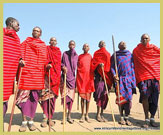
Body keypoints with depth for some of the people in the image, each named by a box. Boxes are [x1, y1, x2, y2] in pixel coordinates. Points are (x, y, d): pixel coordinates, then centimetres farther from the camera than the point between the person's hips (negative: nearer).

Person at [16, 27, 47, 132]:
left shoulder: (43, 46, 18)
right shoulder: (26, 42, 17)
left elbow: (45, 59, 14)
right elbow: (20, 53, 8)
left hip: (38, 73, 1)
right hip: (26, 71, -1)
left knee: (34, 96, 2)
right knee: (24, 94, -4)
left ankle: (31, 121, 13)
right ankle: (24, 121, 9)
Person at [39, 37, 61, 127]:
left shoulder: (58, 51, 20)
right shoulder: (46, 49, 12)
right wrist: (47, 65, -17)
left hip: (56, 74, 2)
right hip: (47, 74, -2)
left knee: (53, 96, 1)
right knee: (45, 94, -11)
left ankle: (50, 118, 9)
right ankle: (45, 117, -3)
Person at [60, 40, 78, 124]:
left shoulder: (76, 55, 14)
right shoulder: (65, 53, 10)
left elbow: (76, 67, 9)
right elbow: (61, 63, 8)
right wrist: (63, 67, -11)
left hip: (72, 77, 2)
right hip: (65, 76, -1)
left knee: (71, 96, 1)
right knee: (65, 95, -6)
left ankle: (69, 116, 12)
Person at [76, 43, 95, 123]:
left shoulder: (90, 56, 11)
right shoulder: (80, 56, 7)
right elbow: (77, 67, 8)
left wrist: (92, 78, 5)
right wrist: (77, 79, 0)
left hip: (89, 77, 2)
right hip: (81, 77, -1)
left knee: (88, 97, 5)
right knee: (82, 96, 1)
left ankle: (87, 115, 16)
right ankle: (82, 115, 12)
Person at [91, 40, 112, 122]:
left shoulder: (108, 54, 20)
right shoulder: (96, 53, 12)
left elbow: (109, 64, 16)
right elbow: (93, 63, 3)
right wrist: (99, 64, -13)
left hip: (107, 75, 3)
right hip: (99, 75, -3)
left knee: (105, 95, 3)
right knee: (100, 93, -13)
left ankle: (102, 114, 12)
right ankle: (98, 115, -6)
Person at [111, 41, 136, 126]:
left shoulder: (130, 55, 17)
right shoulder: (115, 55, 9)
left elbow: (132, 67, 15)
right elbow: (112, 67, 4)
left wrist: (133, 80, 7)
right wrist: (114, 75, -13)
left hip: (129, 79, 2)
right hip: (119, 79, -2)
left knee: (129, 98, -2)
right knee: (120, 98, -1)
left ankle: (127, 117, 10)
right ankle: (122, 117, 12)